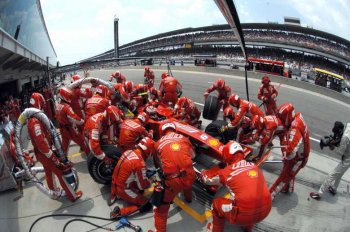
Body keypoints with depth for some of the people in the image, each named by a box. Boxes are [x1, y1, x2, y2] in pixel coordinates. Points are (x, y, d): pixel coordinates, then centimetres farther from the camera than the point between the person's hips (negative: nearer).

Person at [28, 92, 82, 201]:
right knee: (62, 172, 1)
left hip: (40, 153, 10)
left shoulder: (31, 118, 4)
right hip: (44, 153, -10)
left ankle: (54, 192, 46)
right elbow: (41, 143, -33)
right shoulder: (35, 121, -29)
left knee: (49, 172, 26)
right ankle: (73, 195, 13)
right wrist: (55, 159, -30)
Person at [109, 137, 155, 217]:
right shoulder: (140, 163, -26)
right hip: (123, 189, -8)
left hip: (115, 184, 8)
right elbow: (143, 185, -16)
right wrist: (150, 182, 5)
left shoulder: (128, 152, -3)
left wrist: (145, 172, 13)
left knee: (139, 189, 27)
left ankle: (115, 196, 20)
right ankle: (120, 211, -7)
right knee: (147, 206, 0)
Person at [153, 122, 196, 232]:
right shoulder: (183, 138, 13)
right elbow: (192, 155, 32)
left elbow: (158, 165, 22)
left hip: (173, 181, -3)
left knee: (161, 207, 16)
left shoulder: (158, 144, 9)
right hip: (190, 176, 4)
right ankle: (188, 198, 64)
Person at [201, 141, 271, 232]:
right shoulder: (253, 166, 12)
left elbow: (209, 181, 22)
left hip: (245, 214, -5)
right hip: (266, 210, 5)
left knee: (216, 204, 18)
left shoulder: (226, 172, 1)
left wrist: (203, 175, 45)